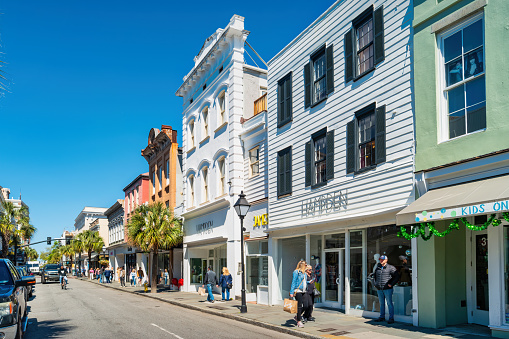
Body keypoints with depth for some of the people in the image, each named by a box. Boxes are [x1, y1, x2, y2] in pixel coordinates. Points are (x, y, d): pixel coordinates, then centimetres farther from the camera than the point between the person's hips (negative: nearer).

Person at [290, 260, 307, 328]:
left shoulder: (304, 273, 16)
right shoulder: (296, 272, -8)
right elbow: (293, 282, -11)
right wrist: (291, 292, -14)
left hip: (303, 291, 8)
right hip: (297, 291, -8)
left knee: (305, 305, 5)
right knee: (299, 306, -6)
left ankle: (297, 317, 24)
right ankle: (299, 322, 1)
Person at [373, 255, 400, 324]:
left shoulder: (391, 268, -3)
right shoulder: (377, 268, 14)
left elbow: (397, 276, -3)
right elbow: (375, 276, 30)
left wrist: (391, 284, -10)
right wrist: (376, 283, 17)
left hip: (387, 289, -5)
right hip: (379, 289, 5)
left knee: (389, 303, -3)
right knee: (381, 303, 12)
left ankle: (391, 318, 2)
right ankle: (382, 317, 21)